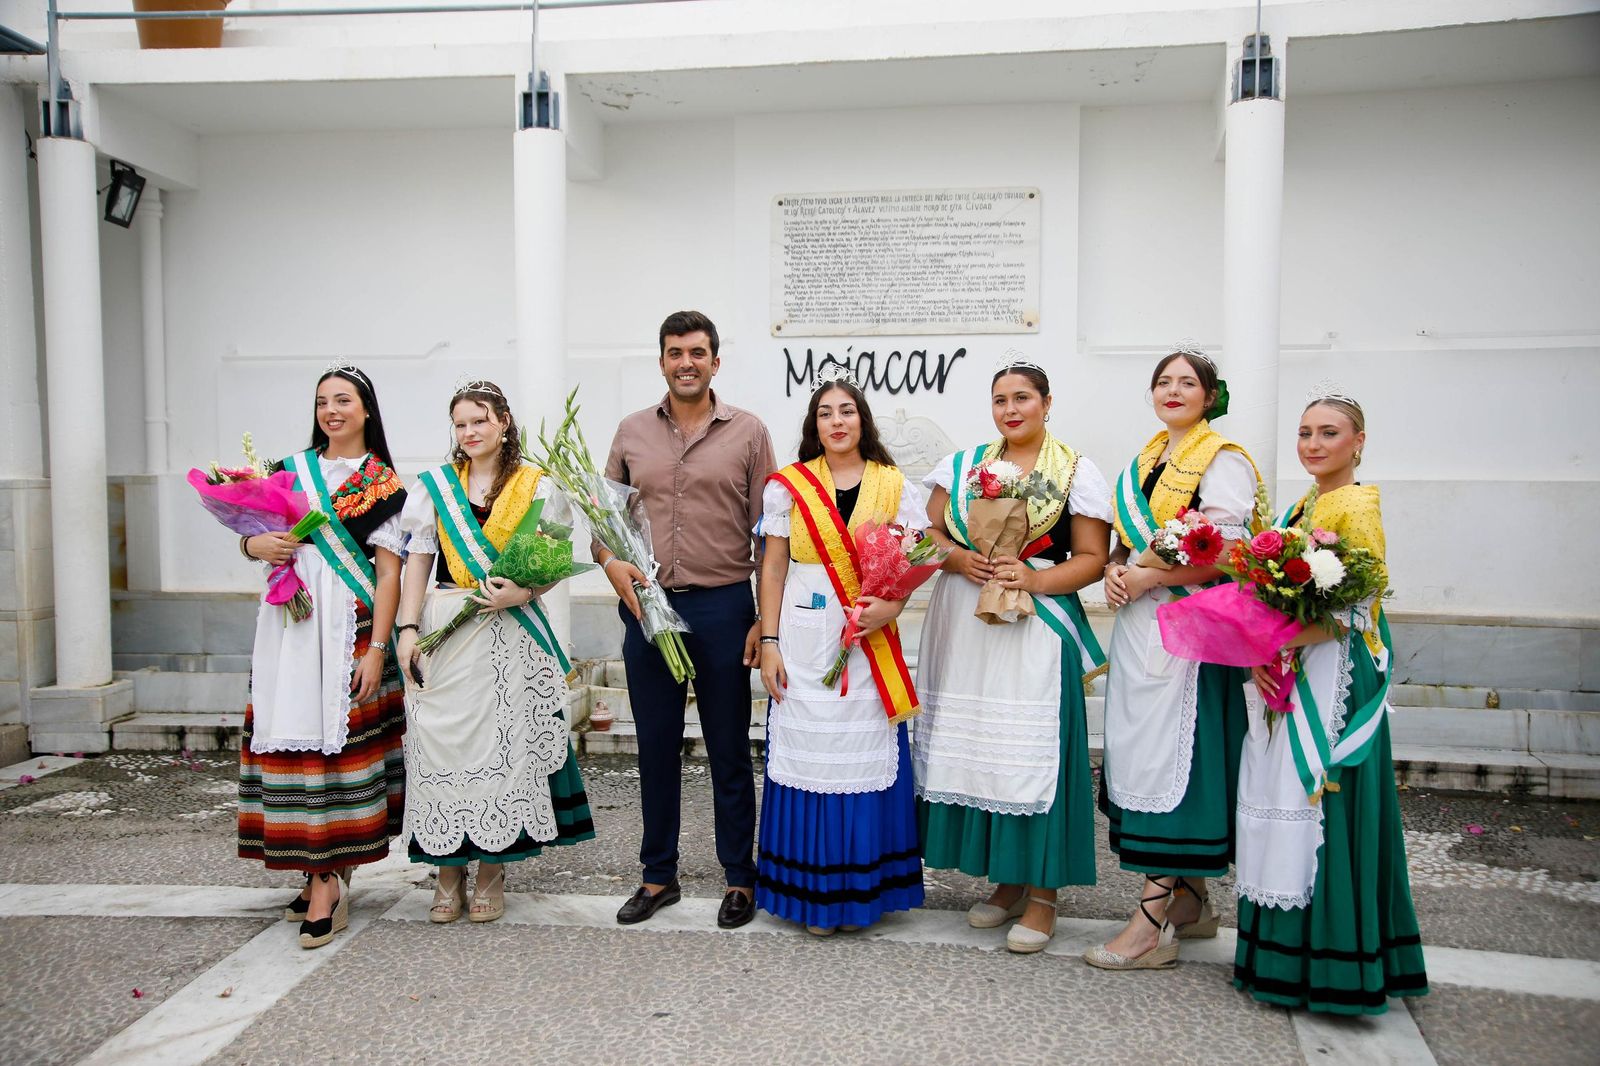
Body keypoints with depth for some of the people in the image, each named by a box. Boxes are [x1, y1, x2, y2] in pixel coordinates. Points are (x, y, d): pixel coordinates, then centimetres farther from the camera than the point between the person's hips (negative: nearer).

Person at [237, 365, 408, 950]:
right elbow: (256, 533, 21)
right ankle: (323, 874, 14)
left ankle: (327, 881, 1)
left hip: (347, 624, -4)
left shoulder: (382, 483, 3)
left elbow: (389, 573, -3)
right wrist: (255, 544, -4)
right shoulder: (291, 469, 16)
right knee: (293, 736, 3)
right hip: (287, 619, 4)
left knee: (337, 739, -7)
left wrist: (377, 648, -11)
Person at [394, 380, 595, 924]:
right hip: (443, 630, 2)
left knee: (500, 739, 0)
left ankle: (492, 871, 13)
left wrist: (522, 593, -14)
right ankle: (449, 874, 14)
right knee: (441, 738, 0)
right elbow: (418, 562, 7)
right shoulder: (433, 485, 11)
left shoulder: (535, 487, 6)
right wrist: (408, 628, -2)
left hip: (510, 631, -1)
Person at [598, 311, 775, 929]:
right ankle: (659, 877, 27)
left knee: (729, 749, 7)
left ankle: (740, 879, 22)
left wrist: (768, 619, -5)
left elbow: (768, 534, -1)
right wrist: (611, 563, -6)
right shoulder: (632, 432, 8)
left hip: (722, 606, -3)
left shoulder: (747, 432, 0)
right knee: (656, 746, 12)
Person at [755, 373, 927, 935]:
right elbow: (772, 569, 4)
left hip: (870, 644, 1)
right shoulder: (788, 486, 5)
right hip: (805, 643, 0)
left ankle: (861, 887, 18)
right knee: (808, 758, 1)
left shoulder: (894, 487, 6)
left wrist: (890, 606, -15)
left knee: (866, 758, 3)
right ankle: (814, 890, 14)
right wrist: (769, 642, -2)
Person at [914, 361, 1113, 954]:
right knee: (973, 747, 5)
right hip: (962, 626, 4)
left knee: (1034, 750, -5)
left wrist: (1035, 579, -16)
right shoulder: (961, 465, 14)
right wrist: (958, 559, -9)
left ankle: (1042, 892, 9)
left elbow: (1092, 558, 0)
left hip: (1036, 628, -3)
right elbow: (929, 532, 12)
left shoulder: (1077, 474, 4)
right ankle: (1007, 882, 21)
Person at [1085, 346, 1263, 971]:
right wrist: (1115, 571, 2)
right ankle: (1190, 901, 24)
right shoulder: (1146, 460, 17)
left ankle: (1152, 924, 0)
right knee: (1137, 751, 10)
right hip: (1137, 625, 8)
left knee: (1167, 761, -6)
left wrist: (1142, 578, -12)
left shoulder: (1223, 461, -7)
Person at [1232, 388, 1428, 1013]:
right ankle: (1281, 950, 22)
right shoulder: (1303, 506, 15)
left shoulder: (1357, 507, -10)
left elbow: (1352, 613, -17)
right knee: (1281, 802, 11)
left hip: (1330, 677, -8)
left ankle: (1329, 965, 8)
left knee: (1319, 804, -4)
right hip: (1284, 675, 8)